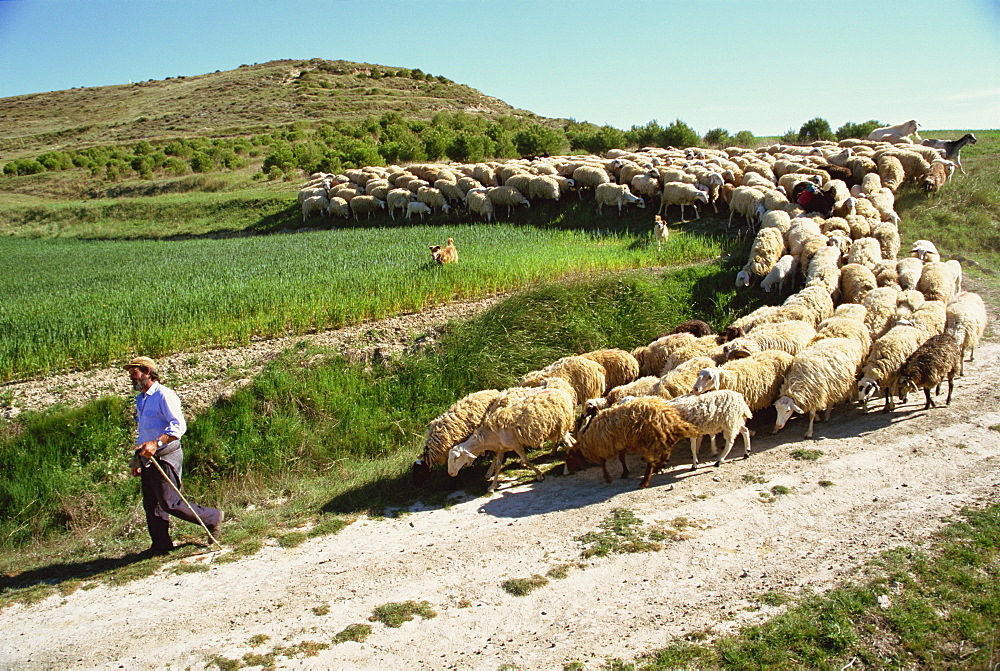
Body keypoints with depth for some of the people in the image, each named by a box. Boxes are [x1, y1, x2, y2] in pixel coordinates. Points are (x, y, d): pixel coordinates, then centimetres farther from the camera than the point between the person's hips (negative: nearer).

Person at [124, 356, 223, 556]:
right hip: (148, 459, 9)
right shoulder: (140, 399, 17)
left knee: (170, 503, -7)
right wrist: (137, 459, 24)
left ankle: (213, 518, 8)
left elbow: (179, 426, -22)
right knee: (151, 505, 10)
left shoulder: (163, 395, -13)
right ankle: (161, 545, 19)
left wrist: (156, 443, -34)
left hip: (165, 457, -9)